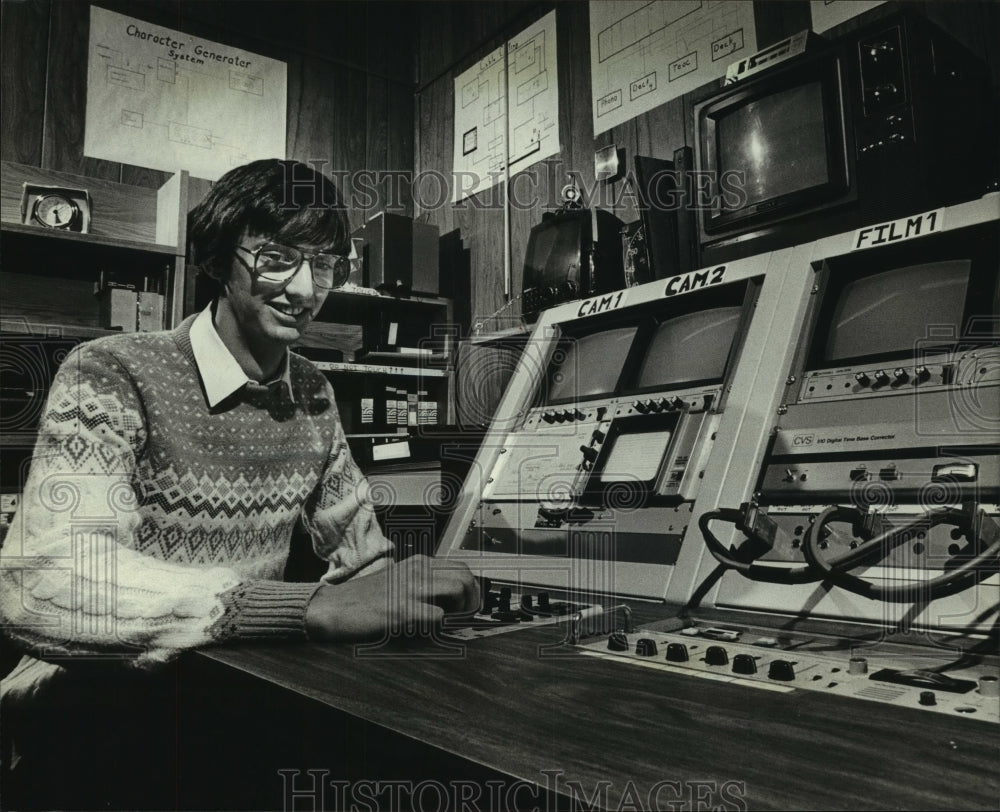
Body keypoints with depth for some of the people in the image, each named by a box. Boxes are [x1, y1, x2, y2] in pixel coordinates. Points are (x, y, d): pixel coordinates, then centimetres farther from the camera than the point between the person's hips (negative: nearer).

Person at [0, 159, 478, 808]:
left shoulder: (314, 396, 4)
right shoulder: (112, 376, -15)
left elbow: (359, 545, 14)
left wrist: (413, 589, -9)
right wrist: (314, 606, -39)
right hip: (89, 729, -5)